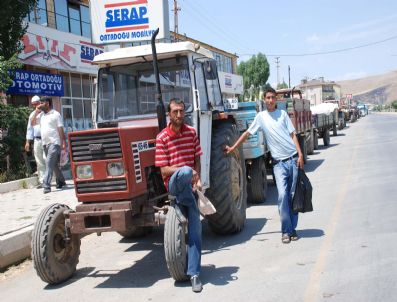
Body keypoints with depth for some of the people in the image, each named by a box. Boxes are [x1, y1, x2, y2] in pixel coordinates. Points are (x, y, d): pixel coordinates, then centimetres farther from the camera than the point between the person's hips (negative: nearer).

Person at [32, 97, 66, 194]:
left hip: (54, 143, -7)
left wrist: (64, 142, -12)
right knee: (54, 164, 14)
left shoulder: (55, 114, -3)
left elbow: (60, 129, -6)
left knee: (49, 163, -15)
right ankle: (61, 181, 26)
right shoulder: (41, 115, 16)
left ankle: (46, 185, -19)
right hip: (45, 143, 7)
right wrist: (37, 111, 7)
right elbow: (33, 123, 13)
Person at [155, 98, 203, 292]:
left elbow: (197, 160, 11)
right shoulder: (162, 138, -7)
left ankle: (193, 273, 3)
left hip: (189, 185, 4)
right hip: (173, 183, -4)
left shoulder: (191, 132, 6)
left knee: (195, 227, -3)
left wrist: (197, 180, -6)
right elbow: (164, 169, -10)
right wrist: (186, 171, -26)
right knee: (185, 171, -39)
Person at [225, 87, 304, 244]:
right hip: (279, 162, -1)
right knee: (282, 195, -14)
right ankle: (286, 231, -4)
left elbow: (293, 134, 8)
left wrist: (300, 154, -2)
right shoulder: (261, 116, 8)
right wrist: (233, 148, 7)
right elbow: (247, 133, 11)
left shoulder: (283, 114, 10)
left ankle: (293, 228, 14)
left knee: (293, 196, 4)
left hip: (293, 159, 1)